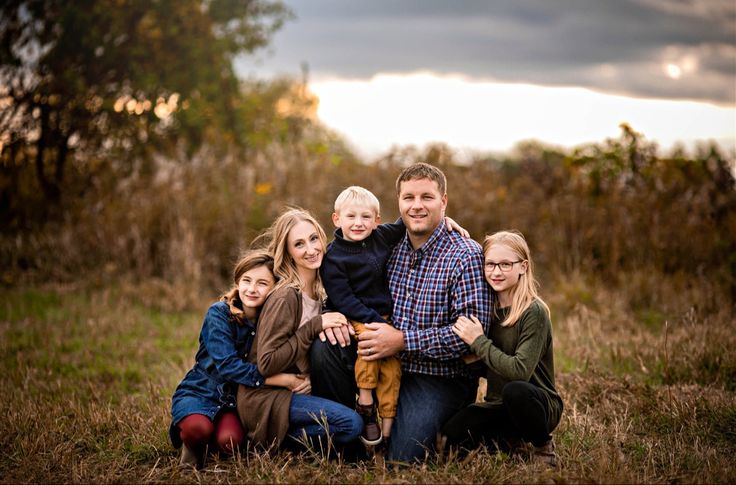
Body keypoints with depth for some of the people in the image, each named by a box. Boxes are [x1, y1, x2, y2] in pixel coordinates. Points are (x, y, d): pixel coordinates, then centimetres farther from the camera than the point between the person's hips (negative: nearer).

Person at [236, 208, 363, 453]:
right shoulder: (285, 297, -19)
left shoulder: (318, 289, 5)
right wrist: (315, 326, -20)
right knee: (351, 423, -22)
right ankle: (272, 443, -7)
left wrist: (332, 324, -2)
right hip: (263, 398, -8)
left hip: (295, 389, 9)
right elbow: (266, 363, -21)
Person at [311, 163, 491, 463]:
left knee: (402, 460, -20)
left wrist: (403, 340, -24)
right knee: (324, 347, -15)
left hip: (440, 375, -5)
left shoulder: (465, 255, -13)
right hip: (385, 362, 6)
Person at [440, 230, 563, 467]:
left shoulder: (534, 312, -16)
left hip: (540, 405, -5)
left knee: (515, 389, -38)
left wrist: (478, 342, -21)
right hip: (498, 406, 5)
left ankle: (544, 447, -9)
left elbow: (520, 370, -26)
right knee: (451, 437, -19)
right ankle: (508, 441, 8)